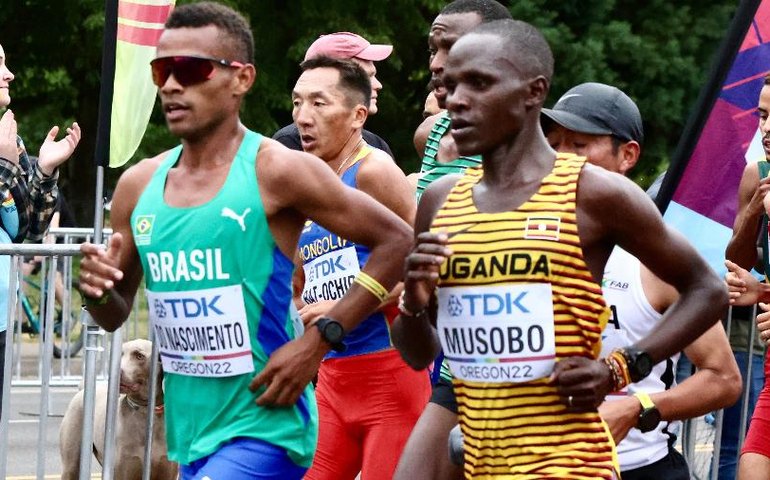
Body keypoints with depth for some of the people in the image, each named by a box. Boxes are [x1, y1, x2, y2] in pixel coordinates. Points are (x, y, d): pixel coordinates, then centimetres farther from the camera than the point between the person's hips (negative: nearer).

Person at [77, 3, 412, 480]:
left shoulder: (277, 172, -11)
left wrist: (320, 339, -16)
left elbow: (397, 241, -10)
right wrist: (99, 291, -7)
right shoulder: (139, 185, 7)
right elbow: (116, 315, 17)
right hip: (189, 436, 7)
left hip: (263, 428, -7)